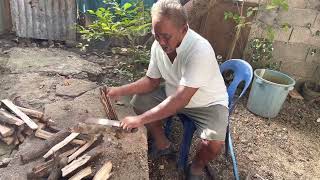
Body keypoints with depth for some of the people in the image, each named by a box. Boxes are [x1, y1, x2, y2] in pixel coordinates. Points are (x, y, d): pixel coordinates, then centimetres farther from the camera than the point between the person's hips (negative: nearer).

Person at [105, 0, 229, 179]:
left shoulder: (200, 50, -34)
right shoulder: (158, 45, -13)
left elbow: (180, 100, -37)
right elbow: (152, 80, 1)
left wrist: (141, 119, -32)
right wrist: (120, 91, -12)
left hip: (208, 102, -5)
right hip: (174, 93, 6)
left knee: (214, 144, -28)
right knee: (139, 101, -6)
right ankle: (163, 144, 16)